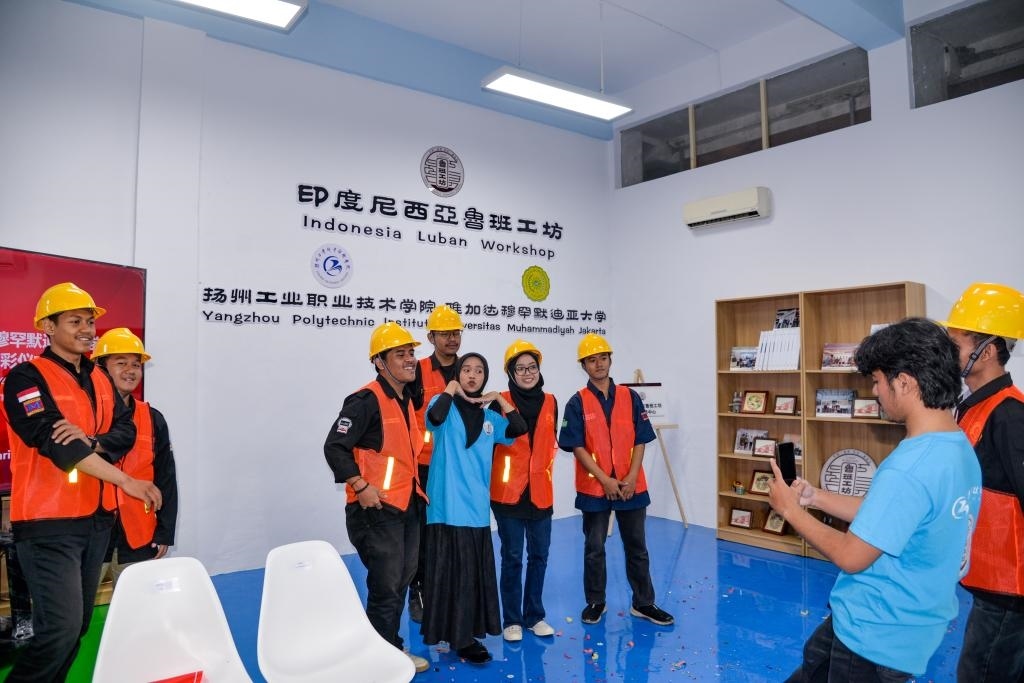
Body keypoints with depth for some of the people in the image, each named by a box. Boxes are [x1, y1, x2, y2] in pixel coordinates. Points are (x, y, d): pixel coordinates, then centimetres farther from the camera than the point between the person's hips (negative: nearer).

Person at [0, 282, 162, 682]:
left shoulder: (100, 380, 12)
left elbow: (125, 432, 4)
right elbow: (53, 442, -20)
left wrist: (91, 440, -19)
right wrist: (126, 481, -24)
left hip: (96, 518, 7)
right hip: (49, 522, -7)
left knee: (80, 623, 13)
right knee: (62, 627, -12)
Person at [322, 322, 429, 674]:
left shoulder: (407, 399, 11)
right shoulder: (366, 400, -17)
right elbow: (335, 447, -20)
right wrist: (361, 487, -21)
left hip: (407, 506, 9)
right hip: (376, 509, -9)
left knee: (400, 584, 18)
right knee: (385, 588, -1)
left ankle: (393, 650, 33)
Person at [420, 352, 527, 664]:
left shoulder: (489, 417, 13)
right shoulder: (448, 408, -2)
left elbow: (519, 429, 1)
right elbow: (435, 416, -25)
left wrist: (499, 399, 0)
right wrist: (451, 388, -11)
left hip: (477, 506, 5)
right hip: (448, 506, -5)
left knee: (474, 573, 11)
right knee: (452, 573, 2)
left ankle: (465, 634, 26)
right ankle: (459, 637, 14)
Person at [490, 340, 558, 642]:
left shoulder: (550, 402, 4)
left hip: (540, 491, 4)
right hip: (508, 491, -4)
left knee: (539, 555, 13)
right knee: (512, 557, 6)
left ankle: (535, 615, 29)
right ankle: (512, 620, 21)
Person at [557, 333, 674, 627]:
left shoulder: (630, 397, 2)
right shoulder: (577, 403, -4)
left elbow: (640, 441, 1)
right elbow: (577, 447, -8)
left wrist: (631, 477, -10)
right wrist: (605, 480, -14)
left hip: (631, 486, 2)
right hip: (594, 487, -2)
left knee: (637, 547, 12)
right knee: (594, 549, 10)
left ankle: (643, 603, 26)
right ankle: (595, 602, 26)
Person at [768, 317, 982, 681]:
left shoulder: (909, 468, -32)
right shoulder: (961, 448, -1)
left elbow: (851, 557, -24)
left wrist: (790, 509, -12)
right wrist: (814, 496, 5)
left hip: (876, 635, -8)